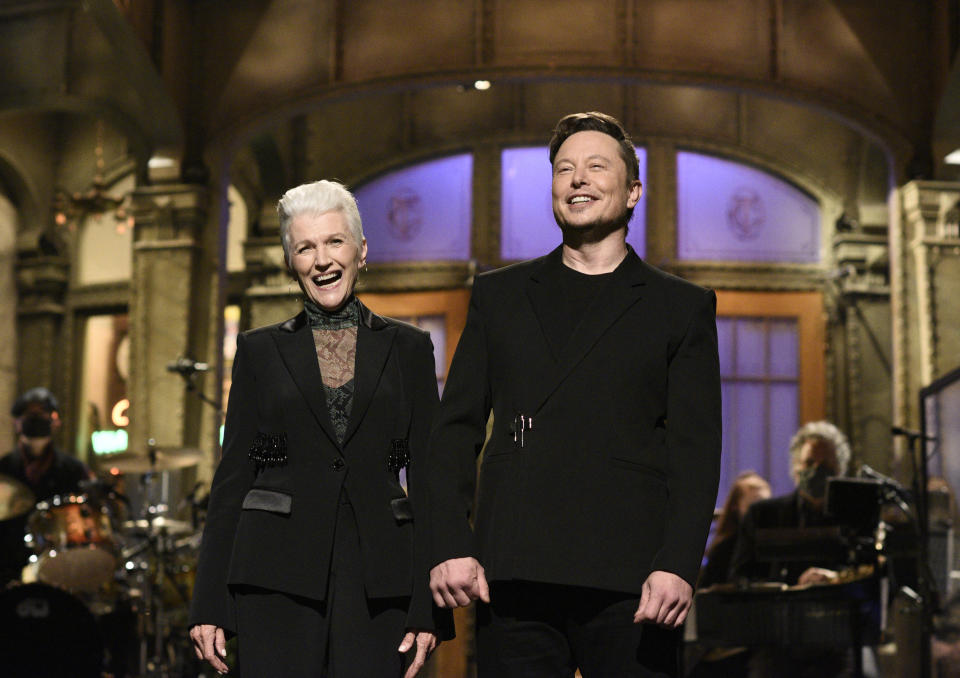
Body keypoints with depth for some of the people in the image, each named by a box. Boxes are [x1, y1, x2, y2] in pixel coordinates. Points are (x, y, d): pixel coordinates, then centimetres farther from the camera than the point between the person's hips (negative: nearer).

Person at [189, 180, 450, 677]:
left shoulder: (408, 348, 9)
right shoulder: (260, 351, 9)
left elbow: (427, 480, 6)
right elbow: (233, 477, 7)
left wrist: (429, 607, -1)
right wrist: (209, 604, 1)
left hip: (375, 577, 1)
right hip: (278, 575, 0)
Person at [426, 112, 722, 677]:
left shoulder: (683, 308, 12)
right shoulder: (498, 295, 18)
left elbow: (696, 450, 4)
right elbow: (457, 428, 13)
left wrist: (677, 566, -10)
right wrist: (450, 547, 0)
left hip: (629, 581, -1)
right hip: (513, 574, 2)